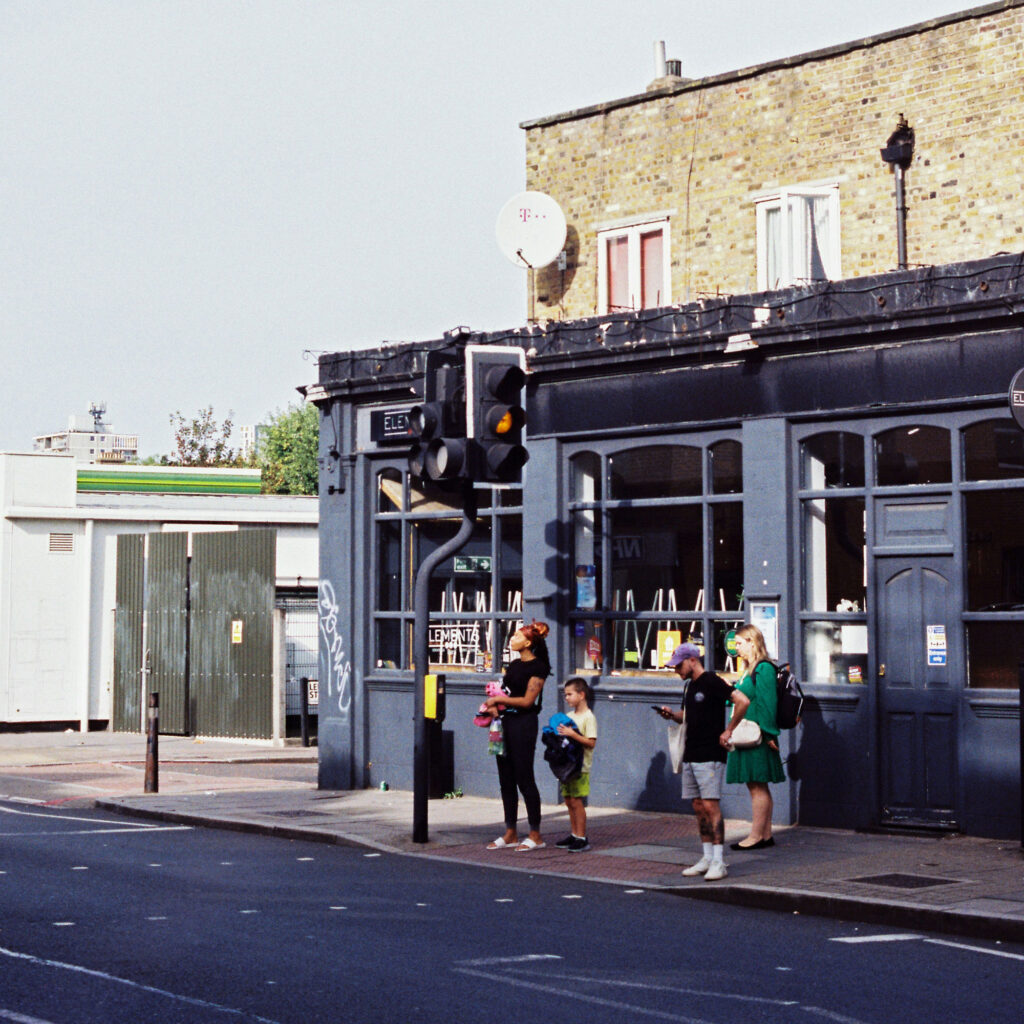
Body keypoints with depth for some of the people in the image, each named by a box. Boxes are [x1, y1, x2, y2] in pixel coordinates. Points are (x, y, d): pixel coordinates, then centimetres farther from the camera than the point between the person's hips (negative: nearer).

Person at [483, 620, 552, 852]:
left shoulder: (537, 667, -10)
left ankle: (535, 835, 1)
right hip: (506, 722, 9)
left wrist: (498, 699, -12)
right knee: (506, 780, 9)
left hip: (523, 724, -9)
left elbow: (527, 700, -14)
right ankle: (510, 833, 16)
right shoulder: (514, 665, 15)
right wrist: (493, 705, -1)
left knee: (525, 779, -6)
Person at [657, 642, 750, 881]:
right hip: (690, 756, 9)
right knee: (699, 808, 9)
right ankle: (707, 859, 14)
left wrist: (729, 731, -15)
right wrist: (672, 715, 8)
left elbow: (743, 701, -19)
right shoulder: (690, 686, 16)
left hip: (710, 756, -9)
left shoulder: (712, 682, -11)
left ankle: (718, 862, -10)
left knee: (711, 806, -11)